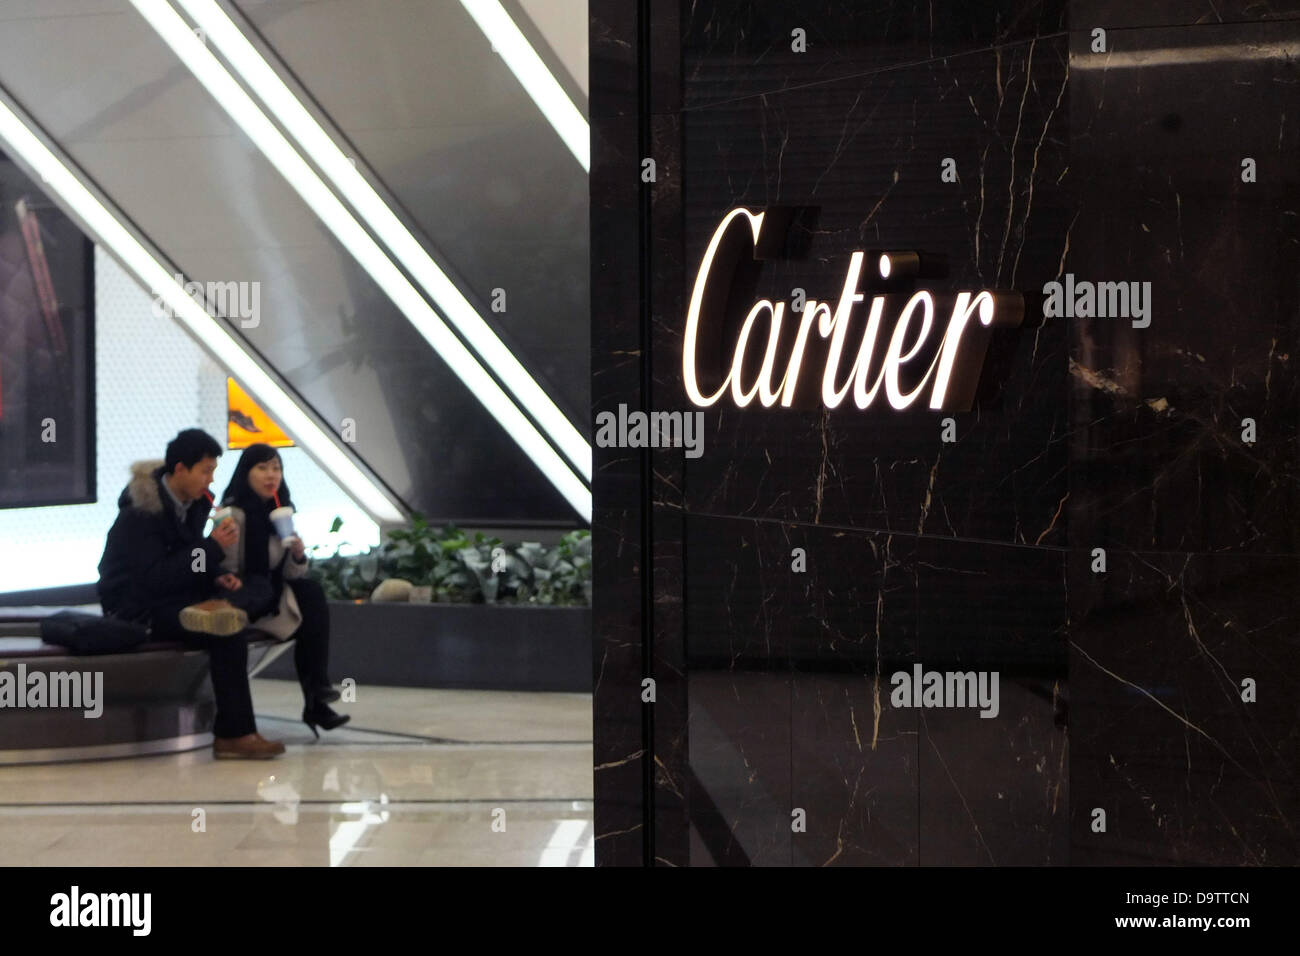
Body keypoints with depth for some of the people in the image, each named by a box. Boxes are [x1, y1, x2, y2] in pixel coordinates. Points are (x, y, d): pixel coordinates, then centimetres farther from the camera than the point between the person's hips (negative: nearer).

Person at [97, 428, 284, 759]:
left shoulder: (194, 502, 6)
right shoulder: (142, 509, -18)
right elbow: (154, 578, -26)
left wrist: (217, 578, -4)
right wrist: (213, 547, -27)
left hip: (170, 595, 8)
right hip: (135, 605, -7)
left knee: (235, 615, -21)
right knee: (226, 629, -27)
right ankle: (234, 734, -23)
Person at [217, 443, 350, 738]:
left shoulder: (281, 512, 10)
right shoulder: (234, 513, -11)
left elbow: (291, 575, 7)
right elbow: (227, 573, -13)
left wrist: (299, 556, -13)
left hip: (273, 595, 6)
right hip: (242, 603, -6)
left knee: (312, 593, -20)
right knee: (311, 607, -23)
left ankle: (316, 700, -19)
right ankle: (315, 702, -14)